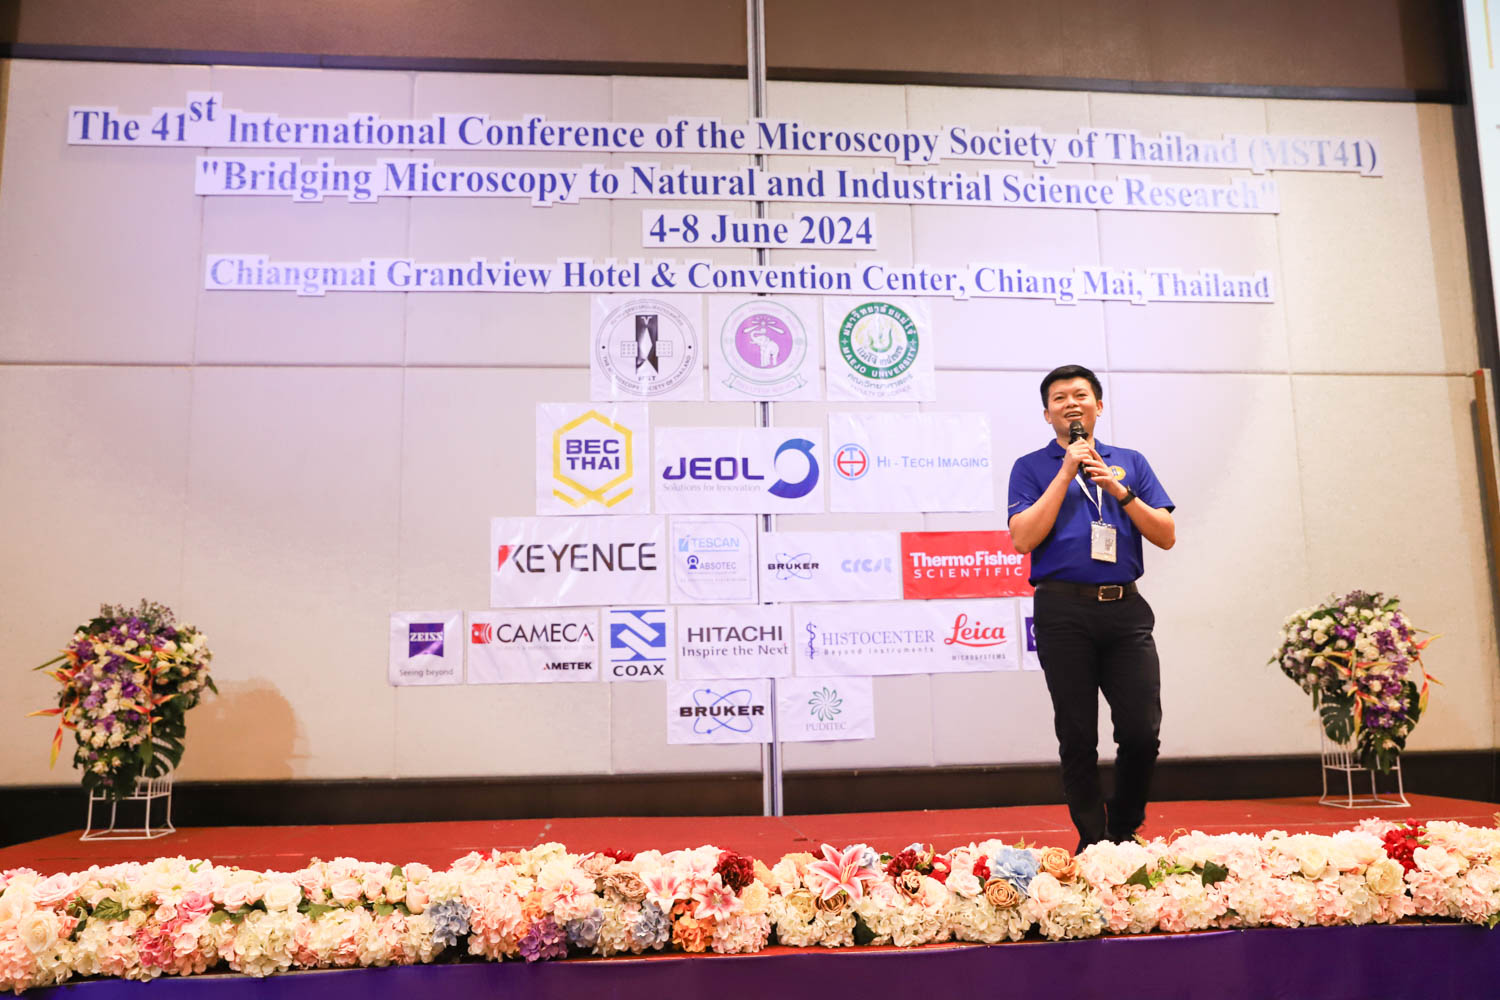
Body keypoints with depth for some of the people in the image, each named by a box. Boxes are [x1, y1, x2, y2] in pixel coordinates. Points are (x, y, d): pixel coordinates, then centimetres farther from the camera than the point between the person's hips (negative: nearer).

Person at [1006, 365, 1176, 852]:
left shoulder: (1130, 462, 15)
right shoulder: (1032, 467, 7)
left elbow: (1166, 535, 9)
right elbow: (1024, 539, -6)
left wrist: (1118, 490, -5)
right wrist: (1067, 473, -7)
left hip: (1126, 609, 2)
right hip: (1064, 611, -2)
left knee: (1142, 732, -2)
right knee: (1078, 737, 2)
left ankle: (1125, 831, 20)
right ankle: (1091, 840, 15)